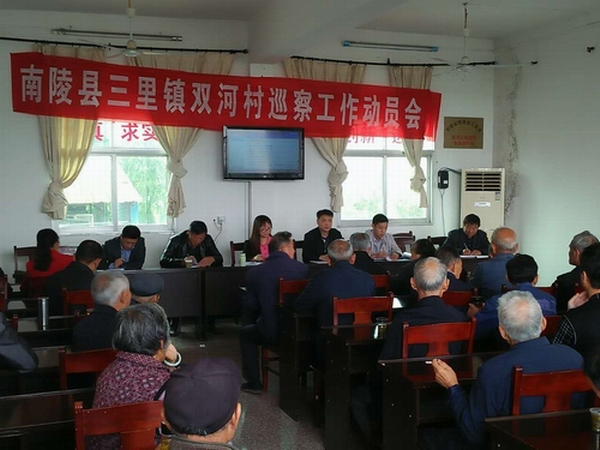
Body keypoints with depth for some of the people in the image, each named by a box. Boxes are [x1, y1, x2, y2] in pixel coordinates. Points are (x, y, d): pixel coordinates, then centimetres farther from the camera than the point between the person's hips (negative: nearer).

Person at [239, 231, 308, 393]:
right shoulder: (302, 268, -5)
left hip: (270, 332, -1)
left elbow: (249, 308, 2)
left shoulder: (254, 273, -5)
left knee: (246, 333, 30)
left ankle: (253, 382, 27)